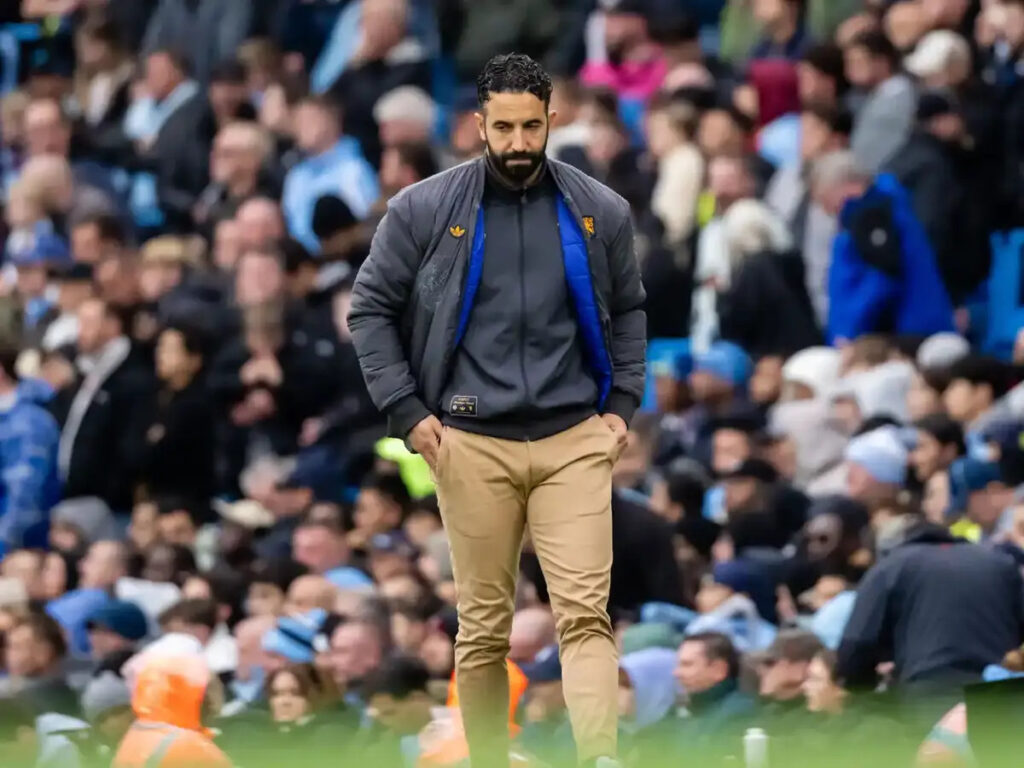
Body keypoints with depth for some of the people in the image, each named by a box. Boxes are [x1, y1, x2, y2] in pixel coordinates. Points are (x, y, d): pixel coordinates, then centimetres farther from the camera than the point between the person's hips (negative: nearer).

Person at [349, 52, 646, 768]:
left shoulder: (600, 211, 5)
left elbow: (628, 310, 19)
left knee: (586, 614, -12)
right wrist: (407, 410, 0)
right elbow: (370, 309, 7)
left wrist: (622, 404, 8)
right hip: (473, 444, 0)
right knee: (484, 627, 6)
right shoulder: (424, 210, 0)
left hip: (576, 441, 0)